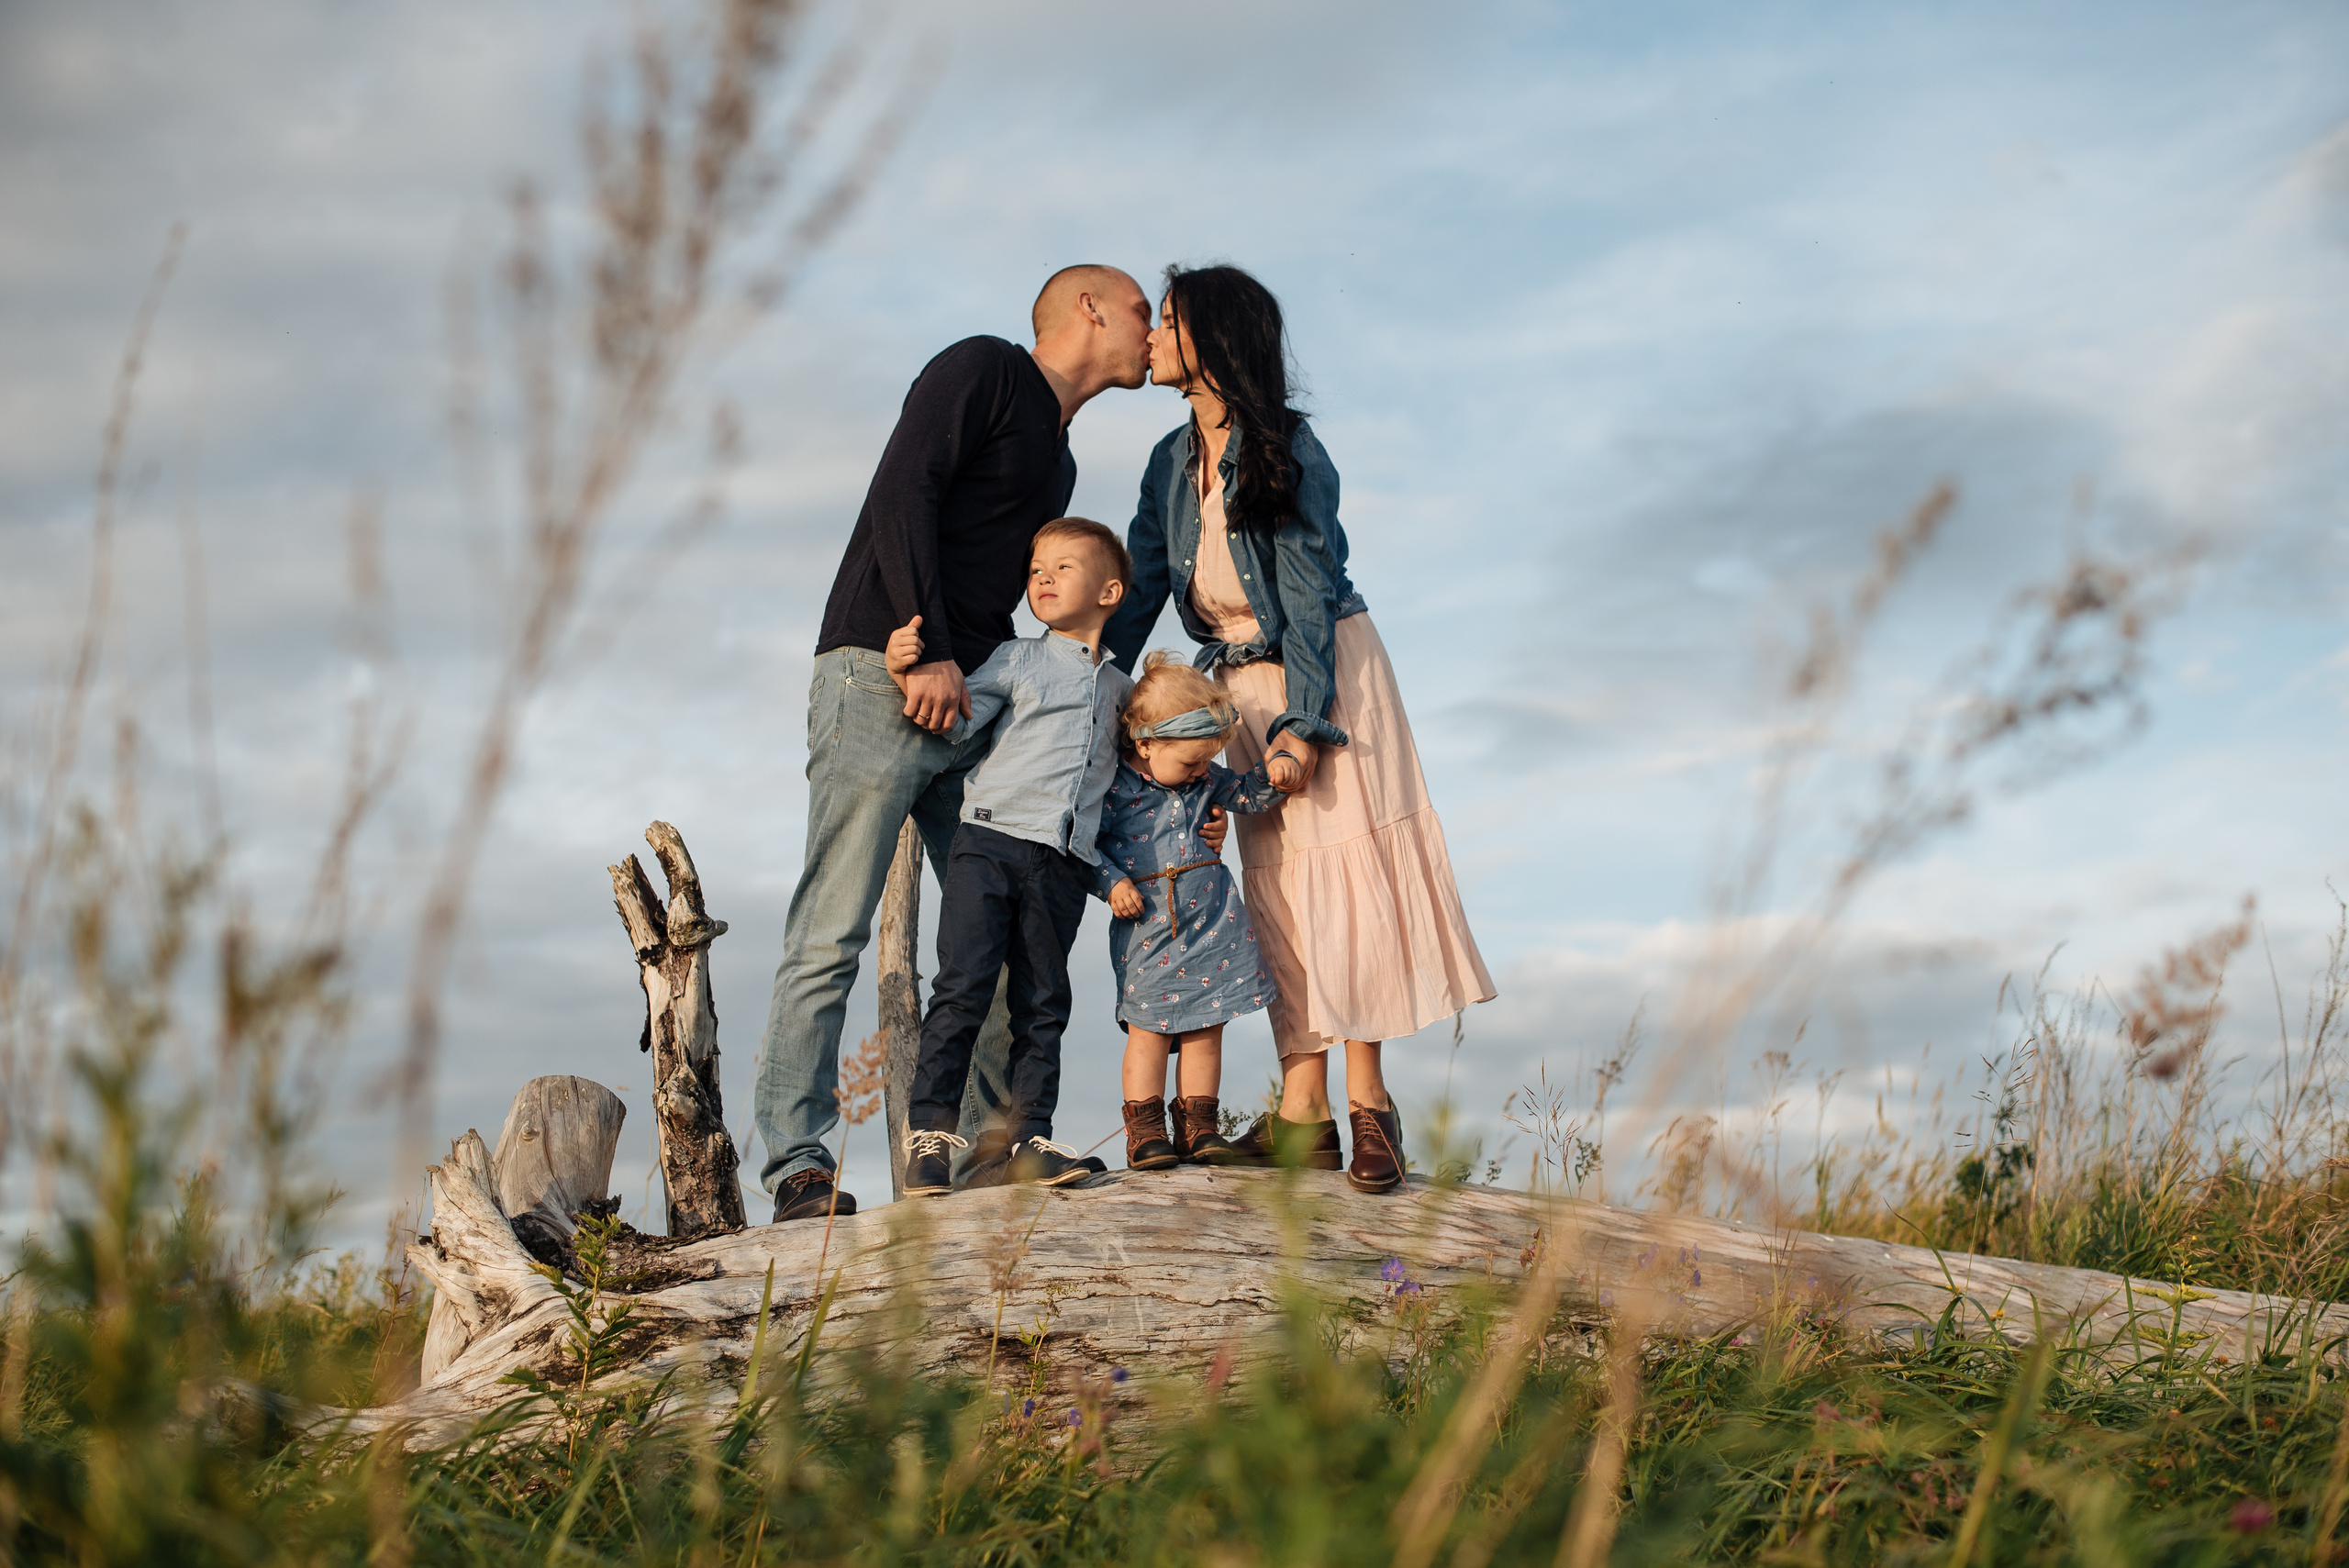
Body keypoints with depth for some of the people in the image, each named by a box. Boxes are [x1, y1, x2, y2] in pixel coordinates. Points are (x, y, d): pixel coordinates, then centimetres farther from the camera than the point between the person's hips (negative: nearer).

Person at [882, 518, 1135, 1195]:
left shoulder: (1121, 688, 19)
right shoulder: (1018, 658, 9)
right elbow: (958, 719, 0)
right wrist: (908, 674, -16)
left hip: (1064, 864, 3)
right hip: (991, 839, -3)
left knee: (1043, 1002, 4)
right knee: (963, 988, -9)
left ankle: (1027, 1134, 9)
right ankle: (930, 1128, -4)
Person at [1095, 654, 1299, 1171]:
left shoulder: (1204, 779, 7)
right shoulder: (1115, 787, -9)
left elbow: (1246, 794, 16)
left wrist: (1272, 774, -4)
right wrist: (1111, 881, -16)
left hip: (1212, 922, 5)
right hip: (1148, 928, -5)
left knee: (1207, 1027, 6)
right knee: (1151, 1027, -2)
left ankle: (1199, 1126, 15)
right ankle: (1145, 1130, 7)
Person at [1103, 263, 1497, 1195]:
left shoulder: (1287, 449, -11)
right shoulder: (1171, 463, 8)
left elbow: (1310, 594, -14)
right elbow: (1137, 592, 9)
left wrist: (1302, 720, -21)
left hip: (1324, 671, -6)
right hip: (1242, 687, 6)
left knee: (1342, 867, -11)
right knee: (1277, 885, 0)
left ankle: (1368, 1104, -10)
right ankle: (1302, 1114, -3)